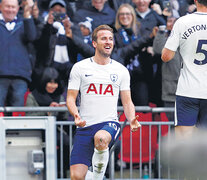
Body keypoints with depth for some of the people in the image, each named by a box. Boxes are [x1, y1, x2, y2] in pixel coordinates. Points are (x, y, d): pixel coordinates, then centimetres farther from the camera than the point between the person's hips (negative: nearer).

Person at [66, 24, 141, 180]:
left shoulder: (121, 71, 9)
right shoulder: (80, 68, 5)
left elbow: (127, 102, 12)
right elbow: (71, 98, 5)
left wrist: (132, 120, -9)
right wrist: (76, 115, -17)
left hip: (110, 123, 0)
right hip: (85, 126, 0)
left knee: (100, 138, -39)